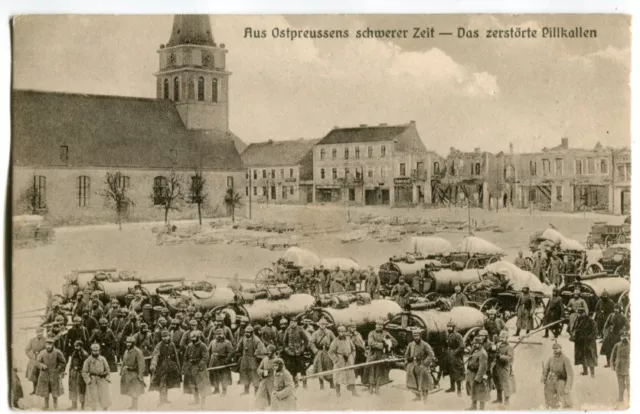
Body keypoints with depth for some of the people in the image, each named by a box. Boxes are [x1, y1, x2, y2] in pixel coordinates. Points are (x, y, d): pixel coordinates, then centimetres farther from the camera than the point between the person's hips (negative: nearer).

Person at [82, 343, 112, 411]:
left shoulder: (102, 359, 4)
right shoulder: (88, 360, -2)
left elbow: (107, 369, 11)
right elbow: (84, 372, -1)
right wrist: (88, 381, -9)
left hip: (102, 380, 1)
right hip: (92, 381, -1)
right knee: (93, 398, 4)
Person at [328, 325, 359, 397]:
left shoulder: (348, 340, 5)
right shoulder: (335, 342, -10)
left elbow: (353, 349, 18)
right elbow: (331, 352, -11)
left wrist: (353, 358, 8)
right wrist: (336, 360, -15)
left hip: (349, 361, 4)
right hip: (339, 361, -4)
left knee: (351, 375, 1)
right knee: (338, 376, 4)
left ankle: (353, 391, 5)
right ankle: (337, 392, 17)